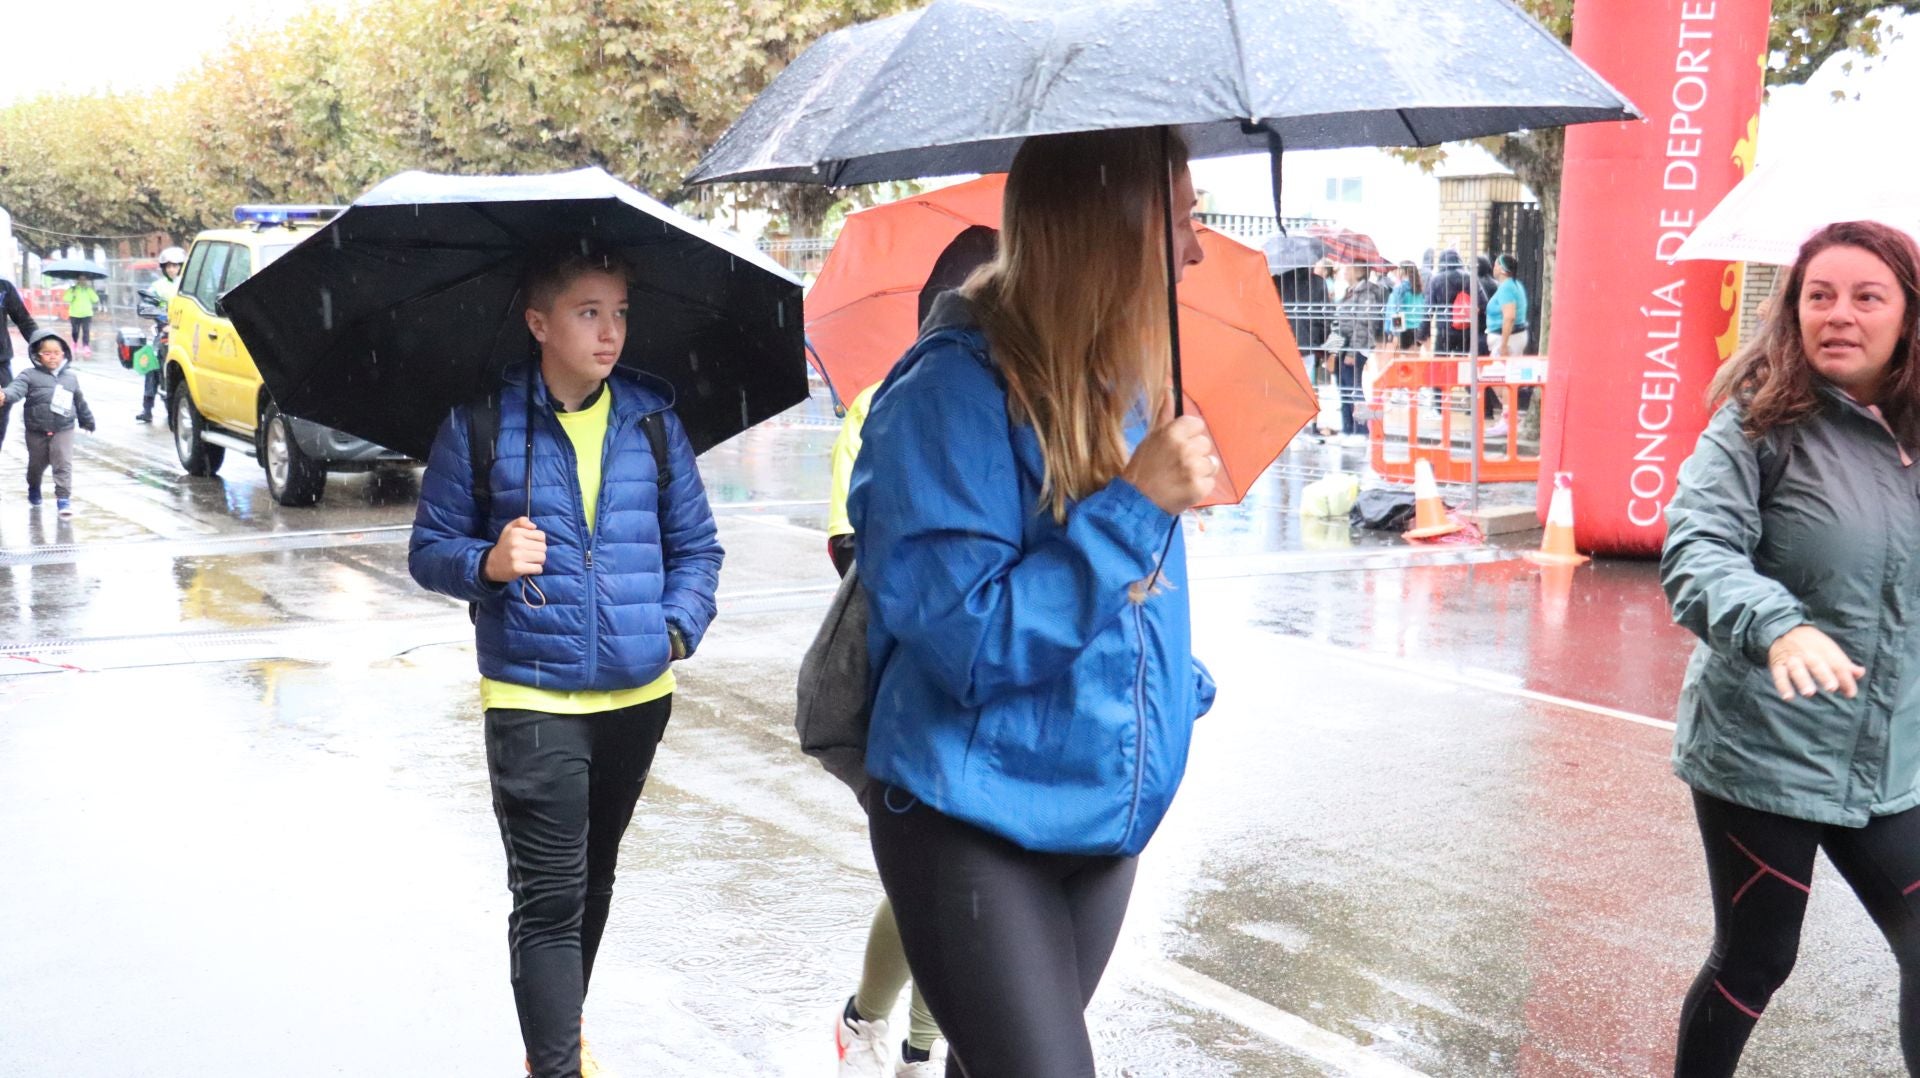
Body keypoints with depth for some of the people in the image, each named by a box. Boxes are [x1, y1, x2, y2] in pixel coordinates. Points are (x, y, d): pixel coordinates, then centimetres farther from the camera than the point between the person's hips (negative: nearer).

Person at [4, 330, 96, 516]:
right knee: (36, 463, 17)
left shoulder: (70, 377, 7)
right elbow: (17, 388, -23)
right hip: (36, 431, -1)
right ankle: (33, 489, 43)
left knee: (63, 464, -8)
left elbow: (80, 401, 19)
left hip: (63, 429, 1)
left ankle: (63, 497, -3)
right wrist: (5, 396, -46)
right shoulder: (30, 375, -5)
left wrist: (87, 420, 31)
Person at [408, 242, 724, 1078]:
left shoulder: (652, 417, 3)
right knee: (549, 897, -8)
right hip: (530, 698, -4)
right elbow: (429, 551, 1)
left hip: (638, 695, 4)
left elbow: (695, 545, 10)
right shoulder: (478, 424, -5)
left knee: (592, 878, 20)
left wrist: (678, 627, -5)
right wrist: (487, 563, -19)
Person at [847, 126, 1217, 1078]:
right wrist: (1136, 504, -26)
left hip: (1104, 817, 8)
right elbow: (967, 637, -23)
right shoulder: (951, 392, -19)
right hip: (974, 828, -7)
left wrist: (1179, 685, 11)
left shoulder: (1125, 377, 6)